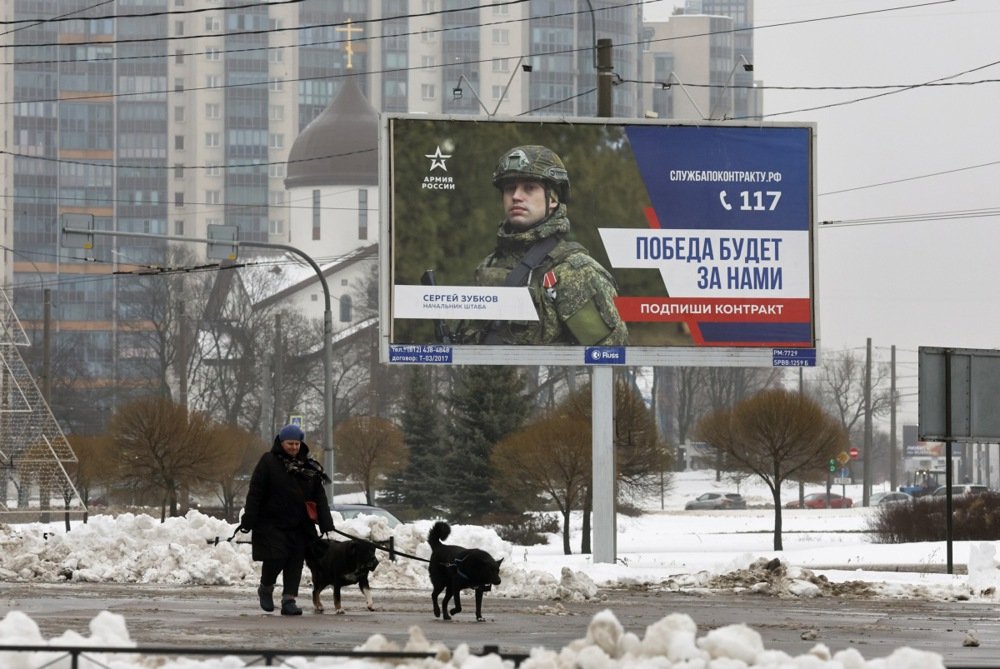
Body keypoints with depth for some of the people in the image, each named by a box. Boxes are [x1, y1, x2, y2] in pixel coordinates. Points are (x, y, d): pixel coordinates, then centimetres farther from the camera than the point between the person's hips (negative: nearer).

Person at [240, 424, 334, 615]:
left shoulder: (309, 466, 10)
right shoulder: (268, 462, -3)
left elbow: (319, 498, 11)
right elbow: (255, 493, -5)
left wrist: (326, 524, 3)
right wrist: (248, 521, -11)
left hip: (299, 526, 4)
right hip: (272, 523, -4)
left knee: (295, 563, 0)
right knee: (276, 557, -10)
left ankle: (289, 599, 3)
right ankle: (266, 589, 17)